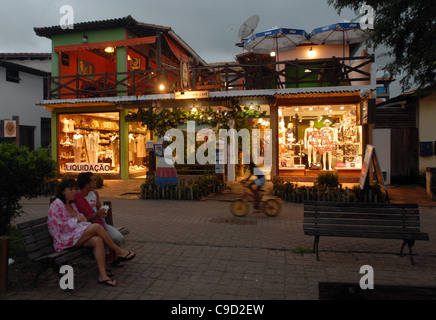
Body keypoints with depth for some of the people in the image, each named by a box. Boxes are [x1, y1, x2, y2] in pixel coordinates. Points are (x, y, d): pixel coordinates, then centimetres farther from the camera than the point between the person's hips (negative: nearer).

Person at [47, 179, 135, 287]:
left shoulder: (72, 204, 17)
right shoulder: (56, 205, -10)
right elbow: (59, 226, -16)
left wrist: (81, 217, 2)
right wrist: (76, 220, -12)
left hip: (77, 234, 8)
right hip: (65, 239, -8)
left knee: (98, 240, -24)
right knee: (96, 227, -25)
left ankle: (102, 275, -26)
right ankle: (118, 251, -12)